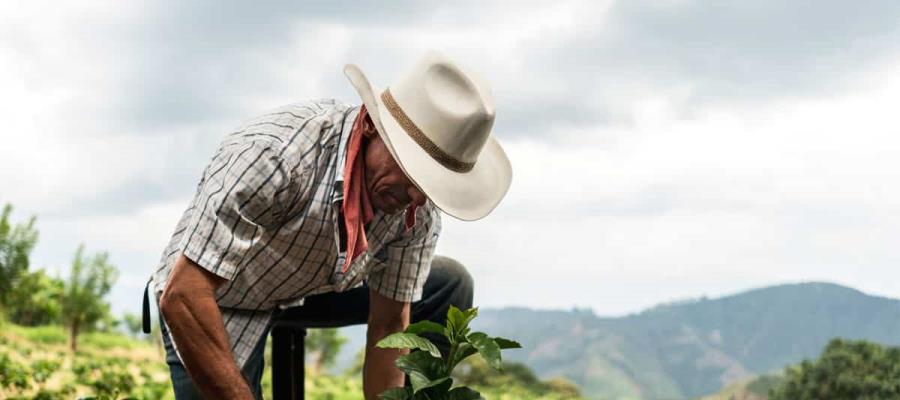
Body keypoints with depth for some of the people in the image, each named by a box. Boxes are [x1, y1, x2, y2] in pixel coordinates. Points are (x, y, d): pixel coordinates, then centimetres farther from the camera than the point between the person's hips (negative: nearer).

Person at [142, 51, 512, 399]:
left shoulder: (420, 212, -20)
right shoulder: (276, 151, -39)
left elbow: (389, 327, -10)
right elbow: (182, 297, -39)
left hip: (309, 288, 6)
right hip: (214, 303, -6)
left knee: (449, 286, 0)